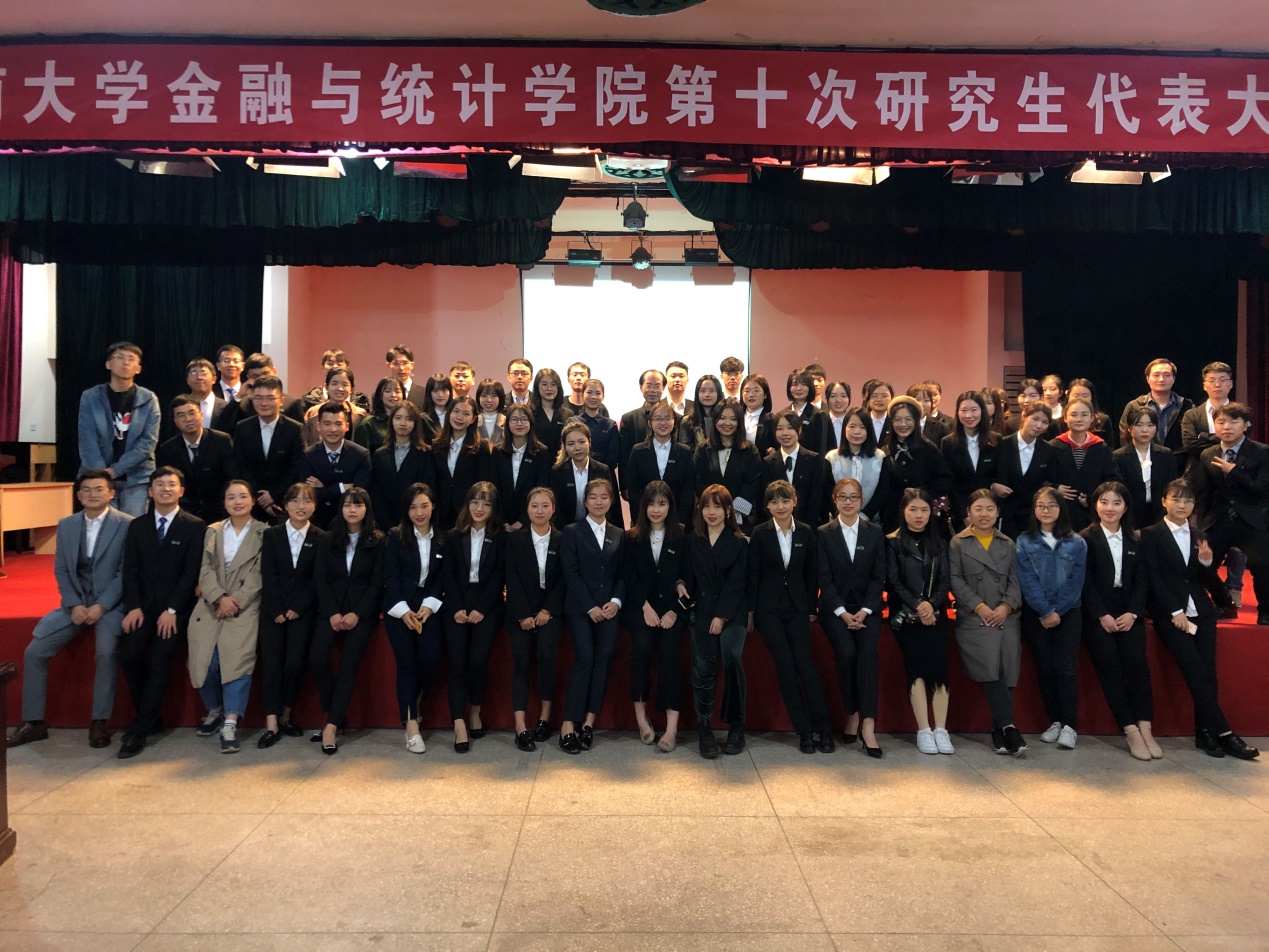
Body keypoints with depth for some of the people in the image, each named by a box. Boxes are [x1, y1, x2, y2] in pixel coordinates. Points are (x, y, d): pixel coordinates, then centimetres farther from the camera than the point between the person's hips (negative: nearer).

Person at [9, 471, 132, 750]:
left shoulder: (127, 525, -7)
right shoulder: (66, 525, 9)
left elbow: (125, 573, -9)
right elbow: (61, 571, 9)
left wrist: (101, 606, -16)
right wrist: (73, 605, -6)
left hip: (111, 604, -5)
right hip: (76, 603, 5)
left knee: (106, 652, -28)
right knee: (34, 651, -7)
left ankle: (100, 722, -13)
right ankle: (34, 722, 8)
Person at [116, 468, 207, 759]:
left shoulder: (195, 527, -1)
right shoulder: (137, 526, 12)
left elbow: (192, 573, -6)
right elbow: (130, 570, 5)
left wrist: (172, 610, -15)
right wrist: (134, 607, -8)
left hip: (175, 606, -3)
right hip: (142, 603, 3)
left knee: (160, 658, -18)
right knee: (129, 655, -16)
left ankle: (140, 730, -11)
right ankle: (151, 718, 2)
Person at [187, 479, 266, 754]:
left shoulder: (264, 533, 7)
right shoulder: (212, 531, 17)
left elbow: (258, 574, -1)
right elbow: (206, 569, 6)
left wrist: (235, 601, -12)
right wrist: (220, 597, -11)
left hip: (245, 606, -3)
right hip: (211, 605, 3)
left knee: (238, 657, -23)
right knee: (204, 660, -13)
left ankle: (230, 724, -22)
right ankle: (214, 711, 13)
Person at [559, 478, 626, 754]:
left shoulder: (619, 535, 15)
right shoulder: (572, 532, 3)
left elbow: (622, 574, 12)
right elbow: (571, 573, -5)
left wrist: (616, 601, -6)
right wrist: (591, 607, -11)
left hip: (609, 607, 4)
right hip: (580, 607, -3)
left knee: (604, 659, -8)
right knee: (585, 659, -14)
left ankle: (589, 722, -1)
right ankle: (568, 726, -9)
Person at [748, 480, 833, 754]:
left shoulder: (806, 533, 3)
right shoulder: (760, 533, -2)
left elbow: (811, 574, 7)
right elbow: (752, 574, -1)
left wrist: (811, 609, 4)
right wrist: (750, 611, -3)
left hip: (797, 607, 1)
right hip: (768, 608, -1)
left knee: (805, 663, -11)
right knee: (785, 665, -7)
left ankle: (823, 727, -2)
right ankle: (804, 730, 1)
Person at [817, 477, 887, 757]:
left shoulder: (875, 533, 8)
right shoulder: (823, 533, 3)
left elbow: (878, 577, 3)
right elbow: (824, 579, -2)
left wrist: (864, 610, -10)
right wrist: (842, 613, -13)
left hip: (866, 608, 1)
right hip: (835, 608, -1)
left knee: (868, 653, -25)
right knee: (846, 653, -25)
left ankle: (868, 724, -27)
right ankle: (852, 714, -8)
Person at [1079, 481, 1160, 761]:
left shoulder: (1135, 539, 15)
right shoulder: (1085, 538, 2)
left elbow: (1141, 580, 8)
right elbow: (1086, 582, -4)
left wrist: (1132, 613, -6)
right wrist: (1102, 615, -12)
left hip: (1128, 612, 3)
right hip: (1097, 614, -3)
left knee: (1137, 662, -19)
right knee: (1110, 666, -18)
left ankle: (1145, 729, -19)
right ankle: (1131, 732, -17)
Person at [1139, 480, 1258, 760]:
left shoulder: (1199, 537, 17)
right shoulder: (1151, 535, 1)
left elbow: (1202, 581, 13)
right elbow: (1153, 578, -5)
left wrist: (1206, 562, -8)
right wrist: (1175, 612, -11)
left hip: (1200, 611, 5)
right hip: (1169, 613, -4)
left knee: (1207, 672, -8)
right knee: (1196, 671, -16)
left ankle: (1205, 732, -3)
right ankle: (1224, 733, -13)